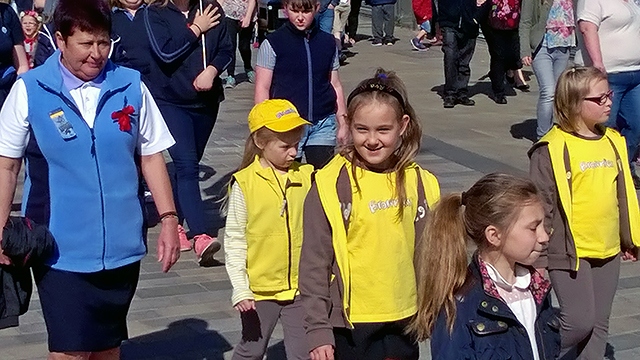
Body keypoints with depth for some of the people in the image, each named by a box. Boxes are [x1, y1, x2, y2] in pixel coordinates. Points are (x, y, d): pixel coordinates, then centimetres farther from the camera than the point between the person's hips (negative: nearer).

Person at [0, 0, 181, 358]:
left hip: (120, 246, 3)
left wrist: (169, 219, 1)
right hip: (60, 248, -2)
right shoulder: (29, 90, -7)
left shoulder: (131, 86, -2)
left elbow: (151, 156, 6)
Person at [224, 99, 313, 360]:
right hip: (260, 288, -2)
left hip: (301, 287, 2)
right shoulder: (244, 183, -10)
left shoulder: (307, 177, -2)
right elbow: (234, 240, -7)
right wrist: (240, 289, -10)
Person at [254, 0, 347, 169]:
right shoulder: (273, 43, -2)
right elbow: (262, 89, -2)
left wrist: (342, 123, 12)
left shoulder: (328, 42, 8)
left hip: (323, 123, 2)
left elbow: (335, 85, 14)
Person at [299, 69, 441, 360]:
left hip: (405, 320, 4)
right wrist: (317, 330, -10)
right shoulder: (331, 186, -11)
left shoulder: (420, 183, 2)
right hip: (351, 323, -4)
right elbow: (313, 263, -9)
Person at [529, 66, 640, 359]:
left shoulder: (613, 141, 8)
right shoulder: (553, 149, -13)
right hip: (569, 251, -6)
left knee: (599, 324, 11)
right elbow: (541, 203, -12)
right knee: (579, 321, -9)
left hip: (608, 251, 6)